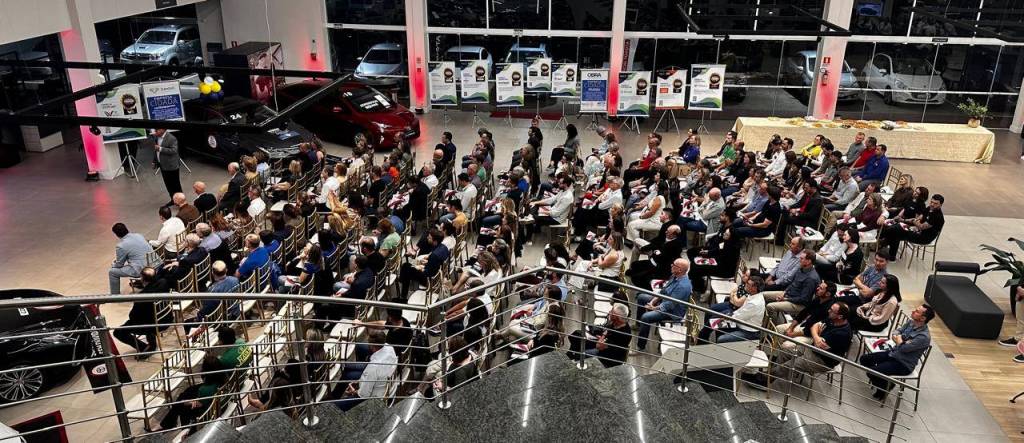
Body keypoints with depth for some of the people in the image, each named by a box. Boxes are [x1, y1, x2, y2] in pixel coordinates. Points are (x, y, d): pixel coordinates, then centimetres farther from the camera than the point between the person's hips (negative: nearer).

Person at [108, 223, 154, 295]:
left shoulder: (121, 246, -14)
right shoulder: (139, 235, 6)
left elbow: (119, 265, 0)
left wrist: (113, 264, 24)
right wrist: (118, 258, 31)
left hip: (141, 270, -8)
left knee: (112, 272, 7)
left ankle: (115, 296, 17)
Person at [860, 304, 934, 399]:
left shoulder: (924, 336, -26)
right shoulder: (911, 322, -1)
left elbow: (902, 348, -25)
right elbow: (894, 335, 7)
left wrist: (898, 338, -6)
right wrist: (900, 341, -15)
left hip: (903, 364, -8)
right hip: (892, 352, 8)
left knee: (872, 372, -22)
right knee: (864, 359, 1)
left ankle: (883, 389, 9)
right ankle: (881, 381, 17)